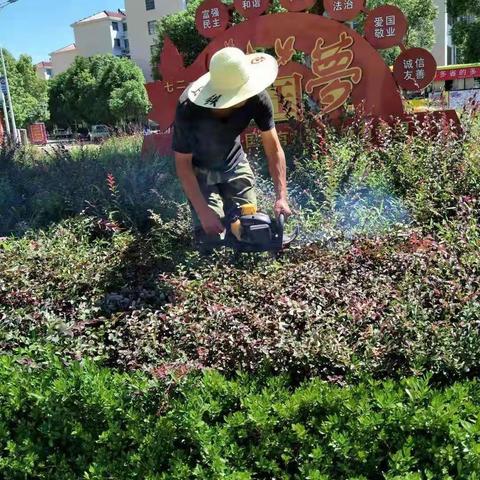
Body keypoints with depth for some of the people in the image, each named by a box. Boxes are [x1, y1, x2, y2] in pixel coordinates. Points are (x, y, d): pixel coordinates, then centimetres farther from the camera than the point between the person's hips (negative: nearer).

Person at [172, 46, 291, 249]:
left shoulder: (257, 98, -30)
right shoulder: (189, 109, -37)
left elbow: (273, 148, -19)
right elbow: (182, 163, -24)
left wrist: (281, 196, -29)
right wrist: (204, 213, -29)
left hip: (235, 164, 3)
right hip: (199, 170, -3)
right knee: (210, 235, -13)